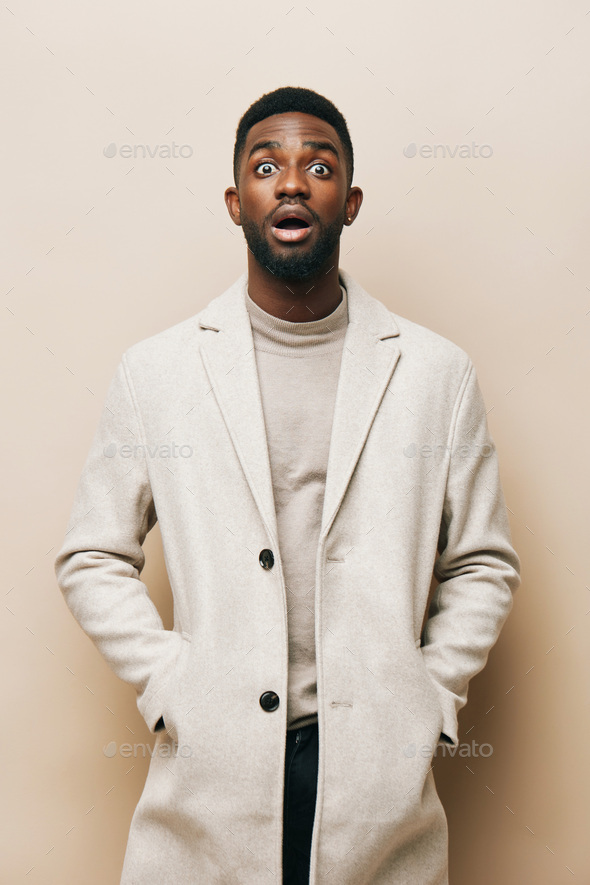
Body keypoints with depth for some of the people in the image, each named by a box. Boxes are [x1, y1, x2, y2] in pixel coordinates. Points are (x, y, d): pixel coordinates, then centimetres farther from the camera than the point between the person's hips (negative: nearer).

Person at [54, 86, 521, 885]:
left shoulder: (437, 372, 1)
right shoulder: (156, 370, 0)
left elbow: (484, 564, 6)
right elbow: (92, 557, 5)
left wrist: (428, 698, -2)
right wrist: (169, 686, -4)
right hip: (209, 768, 0)